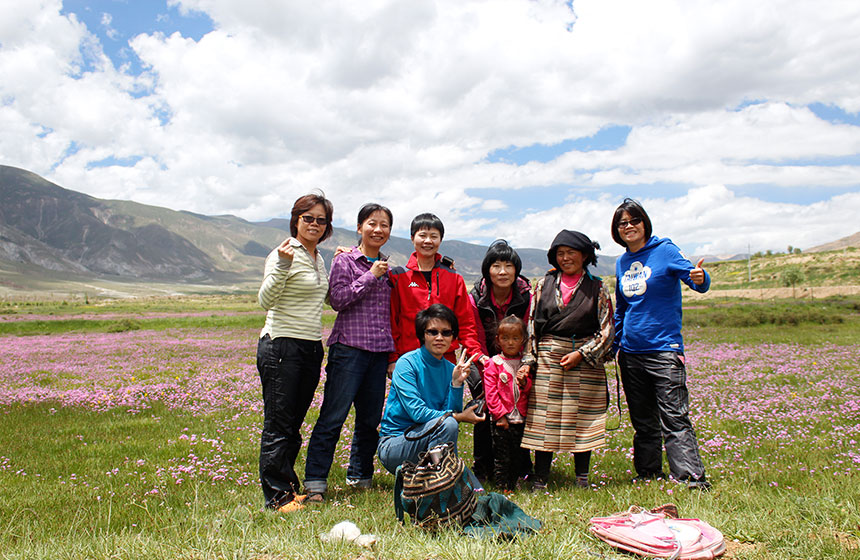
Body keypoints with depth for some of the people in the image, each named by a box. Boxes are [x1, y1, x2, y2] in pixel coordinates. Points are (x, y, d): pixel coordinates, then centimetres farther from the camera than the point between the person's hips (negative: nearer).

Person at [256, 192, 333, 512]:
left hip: (312, 348, 8)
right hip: (282, 346, -8)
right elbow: (265, 301, -18)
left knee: (294, 423, 14)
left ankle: (290, 488, 24)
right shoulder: (284, 254, -9)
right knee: (278, 424, -2)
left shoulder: (319, 258, 15)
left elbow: (329, 298, 27)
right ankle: (276, 497, 7)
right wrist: (282, 267, -31)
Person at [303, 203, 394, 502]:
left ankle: (360, 477, 25)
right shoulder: (345, 260, 1)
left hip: (380, 351, 5)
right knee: (333, 416, -5)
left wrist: (393, 352, 15)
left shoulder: (388, 267, 16)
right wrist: (370, 276, -11)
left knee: (370, 419, 10)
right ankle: (315, 481, 2)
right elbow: (337, 299, -11)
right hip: (349, 347, -5)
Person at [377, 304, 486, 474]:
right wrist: (460, 417, -18)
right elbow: (417, 413, -21)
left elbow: (453, 412, -3)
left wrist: (457, 382, -14)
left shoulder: (451, 369, 5)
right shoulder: (407, 363, -12)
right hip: (394, 444, -5)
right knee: (447, 424, -29)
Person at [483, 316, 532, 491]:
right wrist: (500, 414, -11)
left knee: (520, 455, 12)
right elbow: (491, 393, -7)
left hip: (522, 419, 3)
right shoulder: (493, 364, -3)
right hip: (501, 420, -3)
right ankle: (503, 488, 16)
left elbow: (532, 389, 7)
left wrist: (525, 382, -15)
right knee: (502, 457, 3)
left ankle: (514, 485, 26)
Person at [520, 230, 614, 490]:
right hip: (548, 358, 1)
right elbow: (531, 325, 8)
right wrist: (528, 360, -1)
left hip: (585, 359, -1)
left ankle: (582, 477, 18)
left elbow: (606, 330, 2)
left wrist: (581, 353, -9)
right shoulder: (544, 284, 9)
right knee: (544, 417, 0)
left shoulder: (596, 288, 5)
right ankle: (540, 478, 9)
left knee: (583, 416, 3)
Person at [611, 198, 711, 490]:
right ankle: (648, 475, 25)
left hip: (663, 348, -6)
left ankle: (692, 478, -7)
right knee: (642, 420, 14)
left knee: (674, 417, -10)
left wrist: (700, 279, -39)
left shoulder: (665, 250, -3)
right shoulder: (622, 263, 13)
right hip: (630, 353, 6)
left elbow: (693, 275, -16)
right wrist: (616, 343, 17)